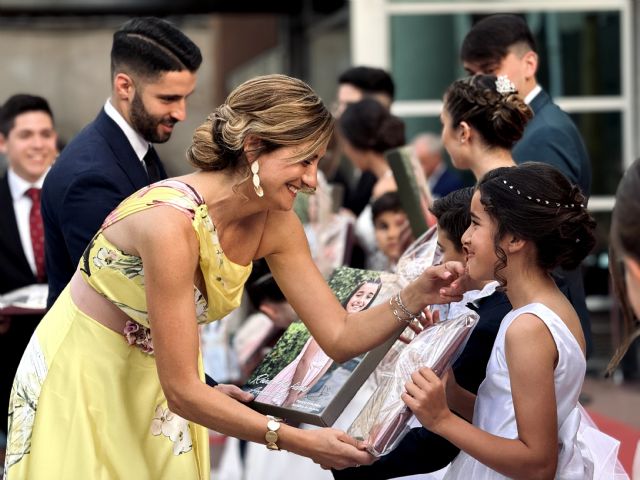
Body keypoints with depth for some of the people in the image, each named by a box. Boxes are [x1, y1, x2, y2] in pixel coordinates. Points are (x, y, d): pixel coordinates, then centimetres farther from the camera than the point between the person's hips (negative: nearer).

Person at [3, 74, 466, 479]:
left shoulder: (275, 224, -10)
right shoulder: (173, 222, -32)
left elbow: (340, 337, -5)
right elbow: (182, 391, -30)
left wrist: (416, 296, -22)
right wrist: (302, 442, -31)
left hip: (157, 379, 7)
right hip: (83, 378, -7)